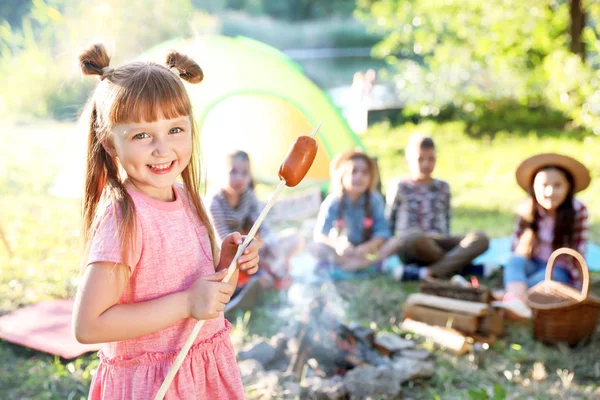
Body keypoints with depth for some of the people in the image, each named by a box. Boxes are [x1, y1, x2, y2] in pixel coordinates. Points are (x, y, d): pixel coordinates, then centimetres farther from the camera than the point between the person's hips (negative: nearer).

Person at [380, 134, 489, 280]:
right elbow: (389, 222, 10)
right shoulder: (399, 187, 9)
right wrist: (392, 242, -3)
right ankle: (459, 266, -23)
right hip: (409, 248, -4)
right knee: (415, 236, -42)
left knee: (481, 238, -23)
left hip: (439, 245, 5)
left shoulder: (442, 187, 19)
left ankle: (427, 272, -35)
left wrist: (446, 245, 9)